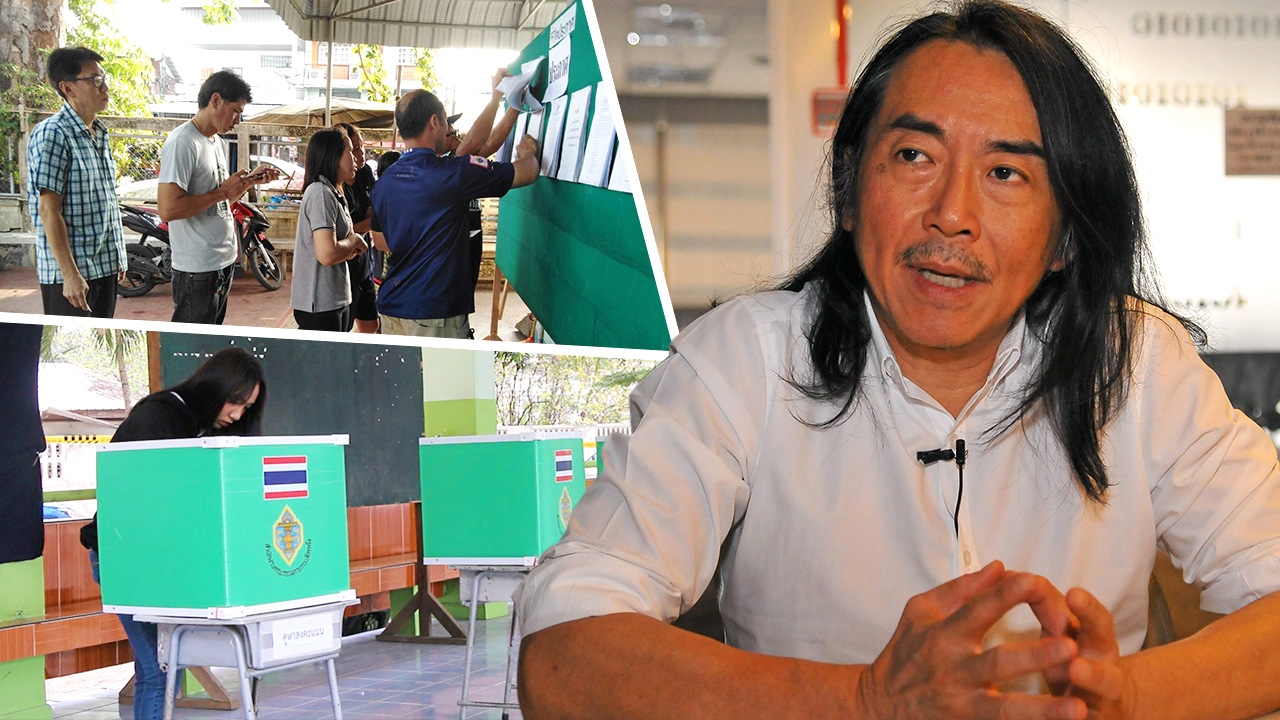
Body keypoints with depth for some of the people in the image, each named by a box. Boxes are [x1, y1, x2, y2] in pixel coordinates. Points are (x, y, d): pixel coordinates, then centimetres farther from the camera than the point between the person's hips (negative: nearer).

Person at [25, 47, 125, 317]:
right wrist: (70, 274, -22)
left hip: (105, 265, 8)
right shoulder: (52, 135, -14)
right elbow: (48, 209, -19)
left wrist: (118, 258, 19)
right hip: (71, 270, -8)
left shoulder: (101, 134, 13)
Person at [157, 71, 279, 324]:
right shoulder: (182, 143, -17)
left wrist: (252, 179, 9)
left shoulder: (218, 143, 14)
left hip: (224, 264, 10)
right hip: (197, 271, -10)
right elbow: (168, 209, -26)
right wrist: (222, 192, -20)